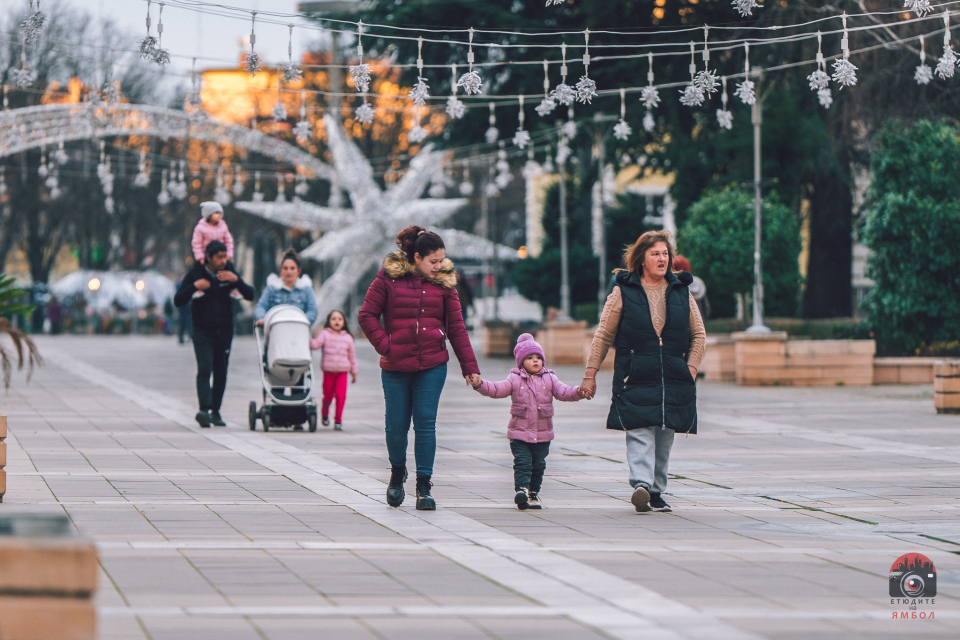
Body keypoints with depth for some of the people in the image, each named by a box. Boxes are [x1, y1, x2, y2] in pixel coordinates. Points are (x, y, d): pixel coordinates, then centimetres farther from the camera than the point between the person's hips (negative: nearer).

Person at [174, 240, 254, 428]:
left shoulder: (228, 273, 4)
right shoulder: (195, 274, -2)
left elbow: (250, 295, 0)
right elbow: (178, 300, -4)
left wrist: (236, 280, -17)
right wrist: (194, 287, -20)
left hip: (224, 330, 3)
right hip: (202, 331, -3)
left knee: (221, 372, 5)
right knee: (205, 369, -18)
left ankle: (215, 411, 14)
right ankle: (204, 410, -30)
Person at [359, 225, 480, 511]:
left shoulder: (444, 282, 5)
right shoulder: (388, 278, 0)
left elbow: (456, 326, 7)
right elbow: (367, 315, 3)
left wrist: (469, 365, 4)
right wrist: (384, 345, -9)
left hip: (432, 365, 0)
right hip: (396, 366, 0)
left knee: (426, 423, -5)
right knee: (397, 424, 6)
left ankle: (424, 486, 0)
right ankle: (397, 474, 33)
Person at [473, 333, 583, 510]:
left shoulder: (549, 379, 7)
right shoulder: (515, 380, 2)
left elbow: (564, 392, -1)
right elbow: (497, 389, -6)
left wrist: (578, 392, -20)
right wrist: (480, 384, -23)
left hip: (542, 435, 2)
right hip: (519, 434, -2)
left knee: (538, 466, 9)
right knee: (522, 463, -13)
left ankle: (534, 494, 21)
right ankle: (521, 489, -22)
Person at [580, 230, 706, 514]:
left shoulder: (681, 292, 13)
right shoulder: (623, 292, 4)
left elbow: (698, 334, 19)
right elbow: (603, 336, 7)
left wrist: (691, 367, 5)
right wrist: (590, 374, 3)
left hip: (674, 381, 4)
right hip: (635, 377, -3)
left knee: (664, 437, 5)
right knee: (639, 431, -18)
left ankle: (656, 492, 13)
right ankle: (641, 485, -30)